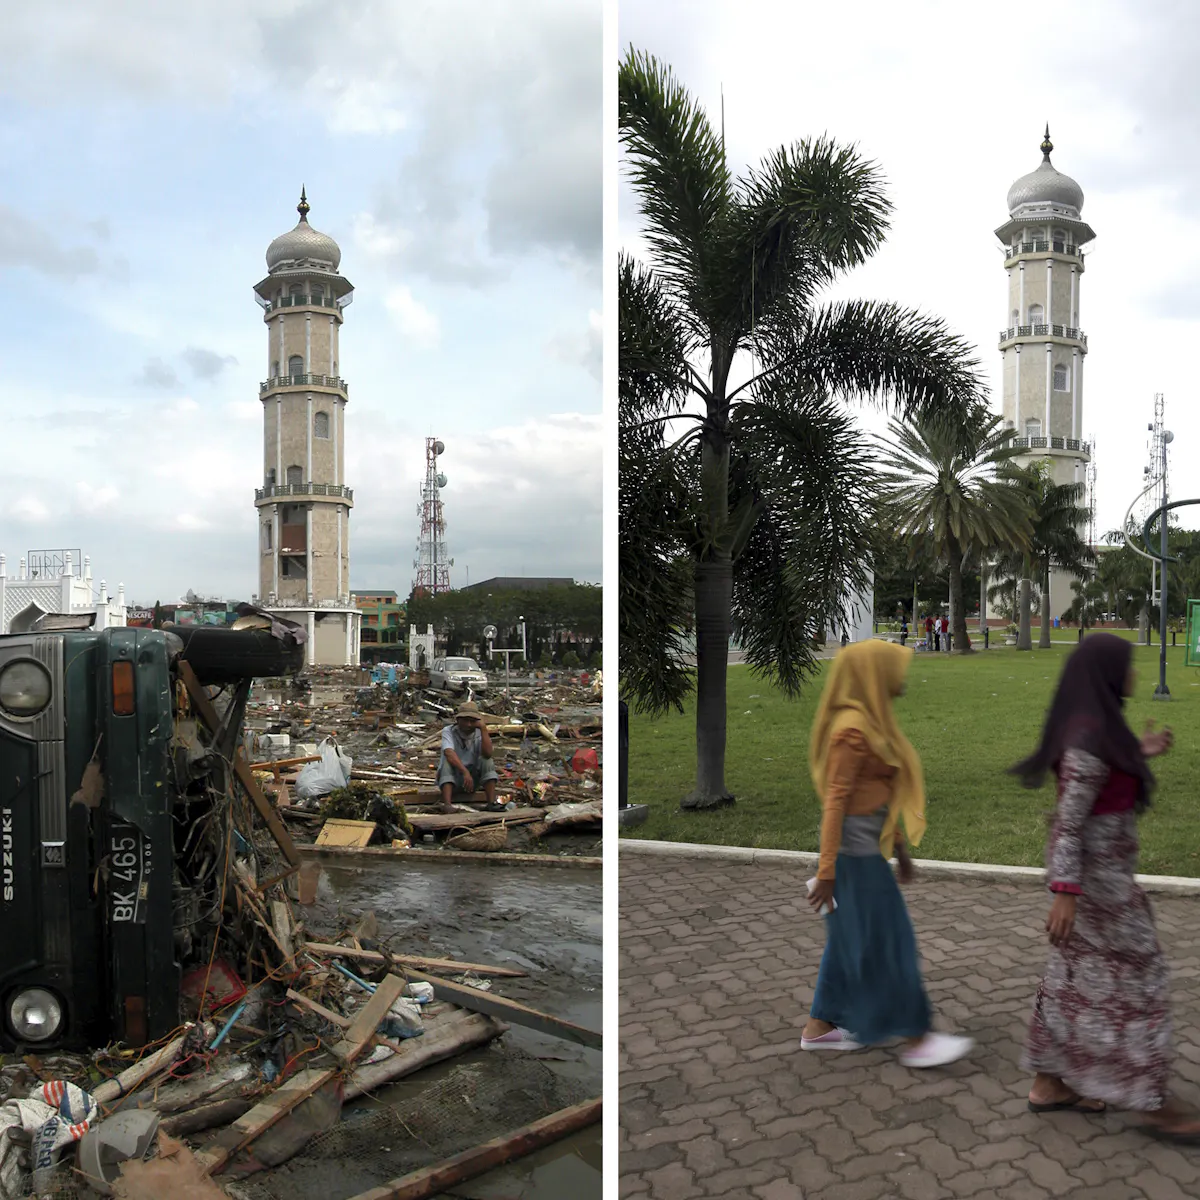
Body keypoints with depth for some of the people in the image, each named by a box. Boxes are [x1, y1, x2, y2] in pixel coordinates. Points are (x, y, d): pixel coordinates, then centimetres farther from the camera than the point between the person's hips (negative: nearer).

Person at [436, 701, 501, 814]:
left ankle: (492, 803, -28)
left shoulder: (479, 733, -6)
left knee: (487, 761, -20)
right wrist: (465, 772, -45)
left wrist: (483, 728, -27)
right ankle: (447, 804, -44)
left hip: (473, 779, 2)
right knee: (448, 761, -30)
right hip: (451, 779, -2)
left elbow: (487, 754, -25)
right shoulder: (448, 731, -12)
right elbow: (449, 753, -32)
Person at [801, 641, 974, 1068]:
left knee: (850, 939, 17)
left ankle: (818, 1027, 27)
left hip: (868, 844, 10)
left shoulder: (870, 720, 8)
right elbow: (835, 800, -21)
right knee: (887, 943, 2)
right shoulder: (852, 727, -21)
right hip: (855, 850, -10)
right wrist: (827, 871, -19)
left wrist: (899, 844, 21)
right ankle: (917, 1040, 16)